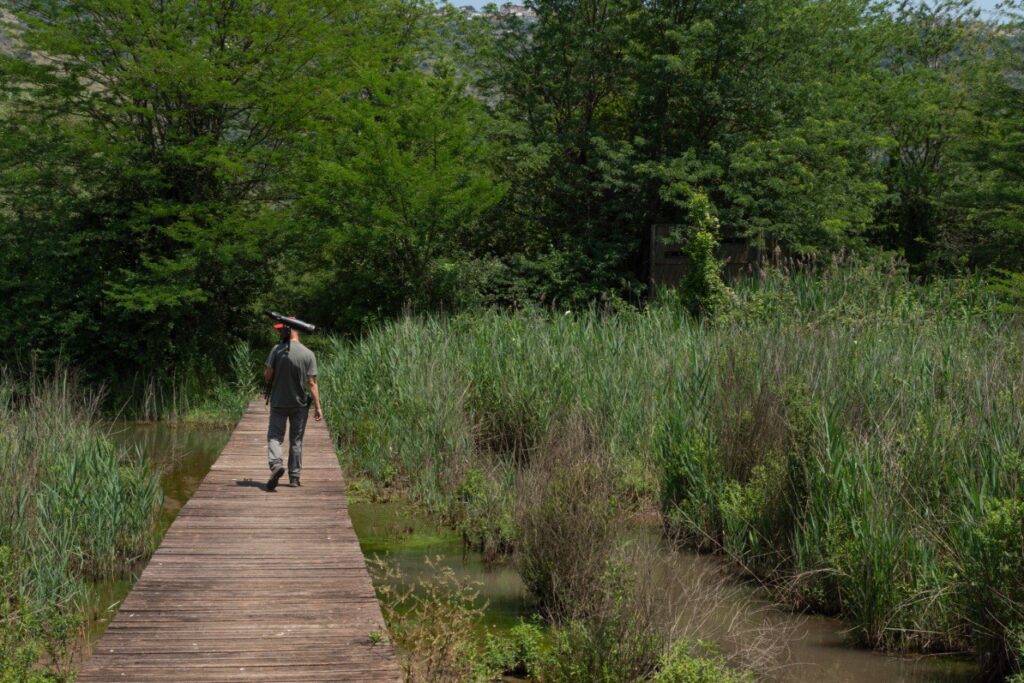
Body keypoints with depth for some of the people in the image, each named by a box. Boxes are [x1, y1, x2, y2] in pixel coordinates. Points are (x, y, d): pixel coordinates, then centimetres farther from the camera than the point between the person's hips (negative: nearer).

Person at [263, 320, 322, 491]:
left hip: (278, 402, -1)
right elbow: (312, 383, -9)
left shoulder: (277, 351, -10)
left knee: (274, 435, 3)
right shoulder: (308, 354, -8)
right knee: (296, 440, 11)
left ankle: (276, 464, -24)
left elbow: (267, 376, -9)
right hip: (299, 404, 1)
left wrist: (265, 372, 15)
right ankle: (294, 477, 15)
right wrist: (317, 407, -5)